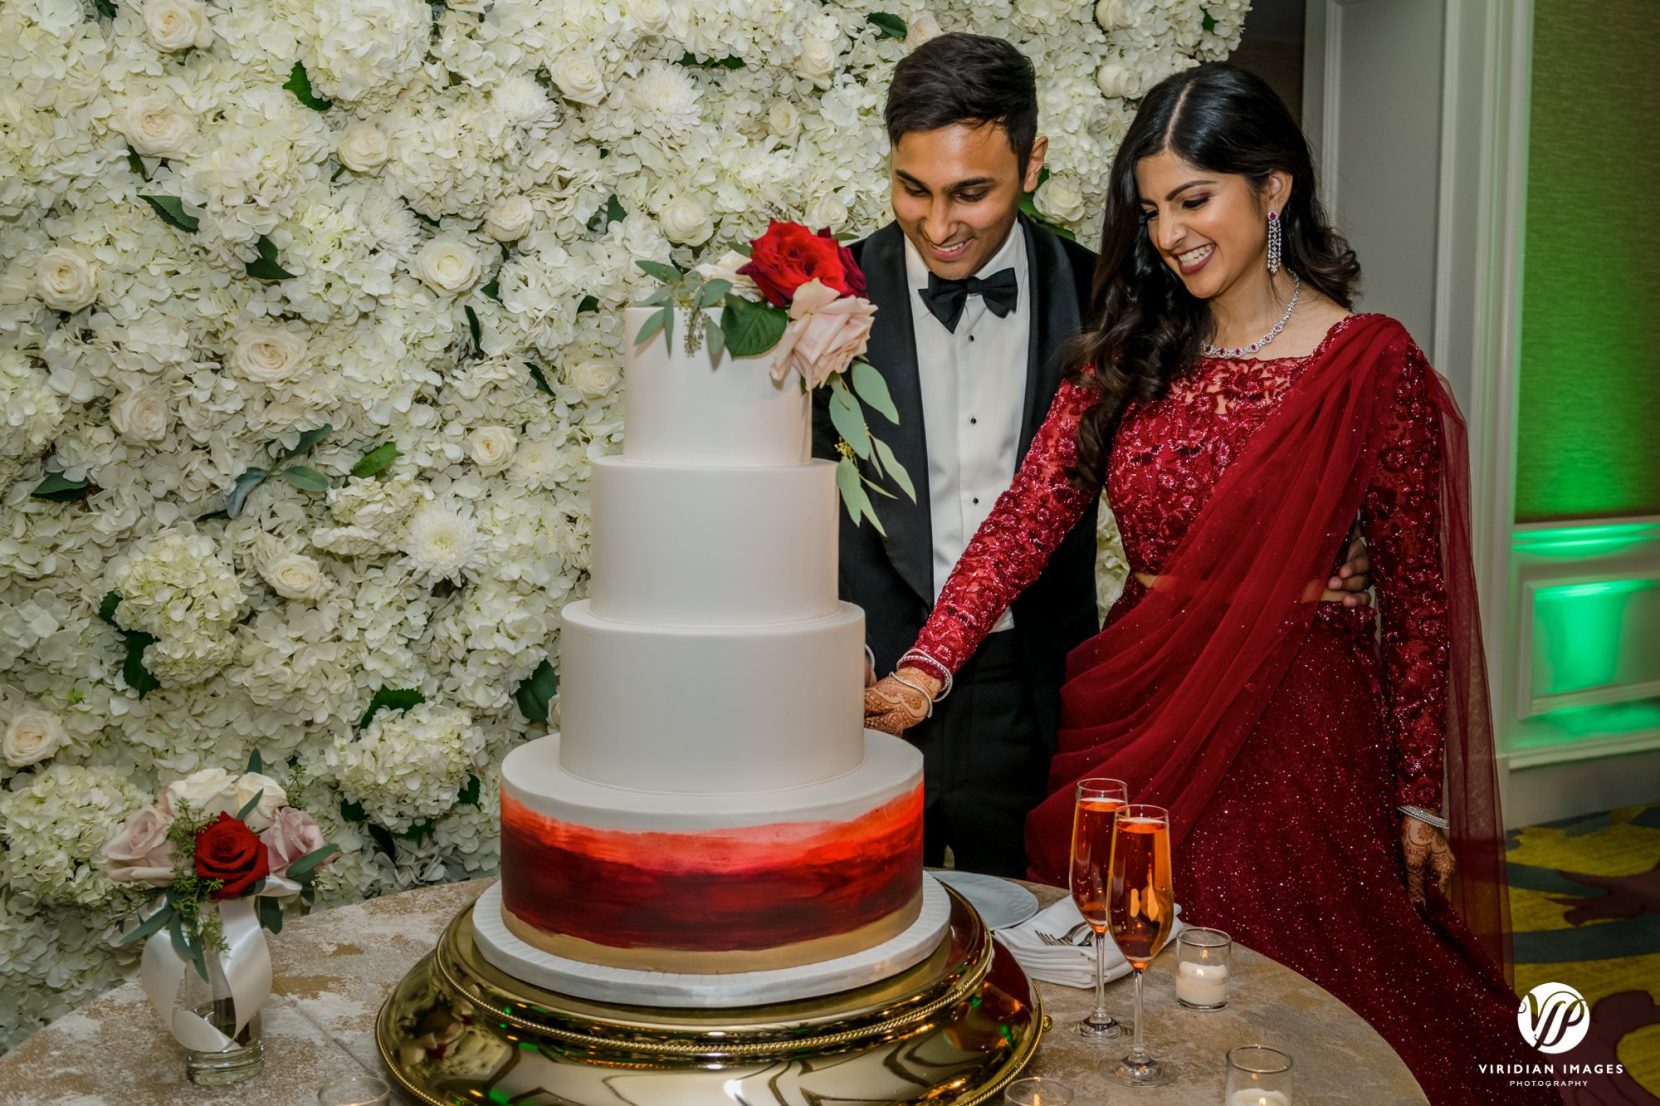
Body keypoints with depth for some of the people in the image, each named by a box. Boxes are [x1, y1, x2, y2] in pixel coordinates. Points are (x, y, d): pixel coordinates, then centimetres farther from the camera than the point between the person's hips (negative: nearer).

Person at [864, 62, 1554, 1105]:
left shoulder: (1371, 365, -7)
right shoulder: (1128, 351, 4)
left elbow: (1415, 591, -4)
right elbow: (1027, 514, -7)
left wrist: (1420, 797, -2)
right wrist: (930, 663, -21)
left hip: (1290, 729, -3)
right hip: (1131, 720, 4)